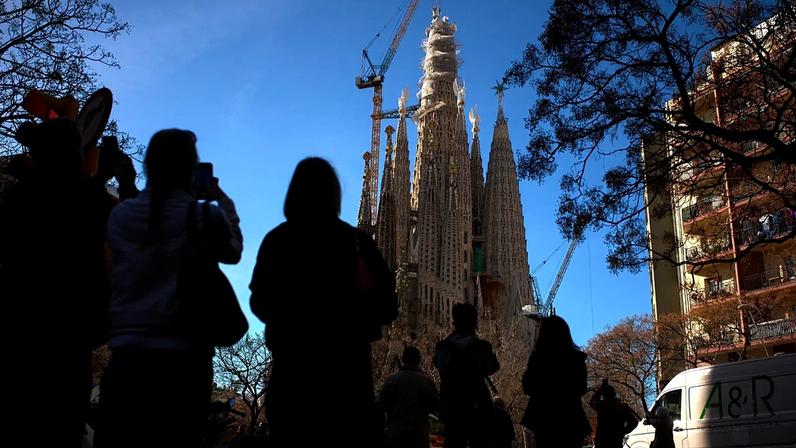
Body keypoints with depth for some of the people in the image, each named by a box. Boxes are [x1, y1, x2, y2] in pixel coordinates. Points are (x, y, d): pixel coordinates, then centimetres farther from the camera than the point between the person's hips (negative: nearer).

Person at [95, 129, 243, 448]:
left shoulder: (120, 214, 3)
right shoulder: (206, 215, -5)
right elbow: (233, 251, 13)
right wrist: (223, 201, 19)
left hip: (127, 350, 3)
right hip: (183, 355, -3)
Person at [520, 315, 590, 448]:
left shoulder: (538, 356, -9)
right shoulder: (576, 357, -2)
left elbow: (528, 388, 1)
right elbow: (581, 388, 10)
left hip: (545, 419, -2)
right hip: (571, 418, 2)